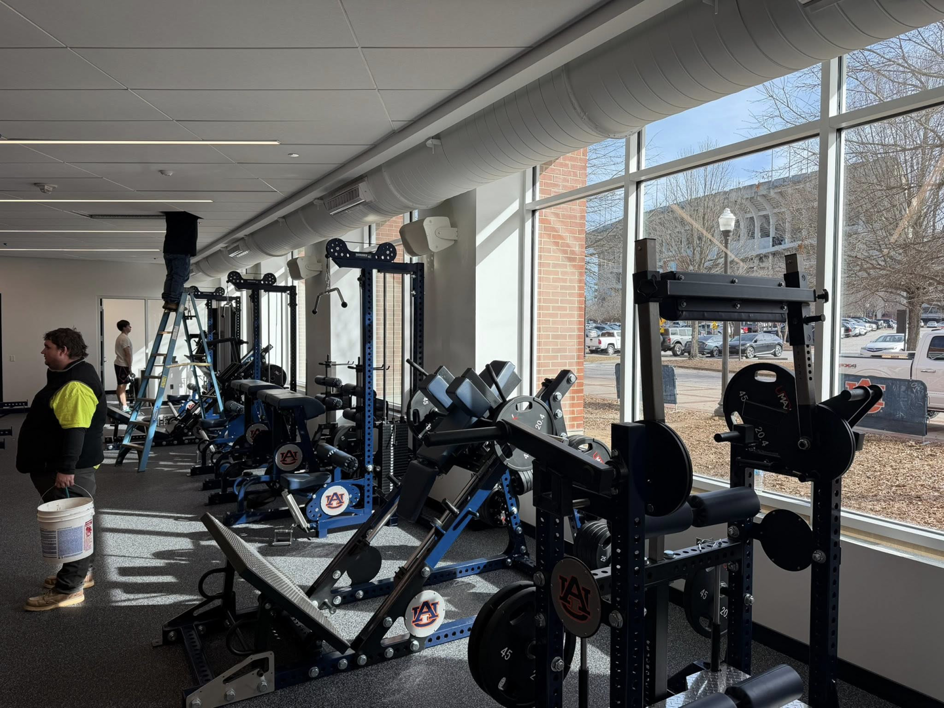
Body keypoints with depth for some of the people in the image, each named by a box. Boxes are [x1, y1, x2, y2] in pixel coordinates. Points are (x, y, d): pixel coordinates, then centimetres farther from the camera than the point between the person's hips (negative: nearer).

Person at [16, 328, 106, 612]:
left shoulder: (76, 385, -22)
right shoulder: (69, 376, 14)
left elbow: (75, 431, -27)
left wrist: (65, 469, -27)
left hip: (69, 471, -11)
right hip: (58, 466, 11)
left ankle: (68, 589, 0)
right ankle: (79, 573, 29)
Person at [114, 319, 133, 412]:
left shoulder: (120, 337, 16)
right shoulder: (125, 338, -16)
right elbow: (127, 354, -19)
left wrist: (128, 367, 20)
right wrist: (129, 368, -16)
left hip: (119, 364, 11)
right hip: (123, 365, -11)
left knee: (120, 385, 14)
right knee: (123, 386, -11)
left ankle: (121, 404, 22)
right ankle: (124, 407, -13)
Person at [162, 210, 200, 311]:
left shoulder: (169, 212, 11)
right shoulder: (190, 214, -6)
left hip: (168, 249, 6)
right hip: (183, 250, -6)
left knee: (170, 275, 12)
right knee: (180, 276, -5)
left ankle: (167, 300, 8)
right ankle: (173, 301, -10)